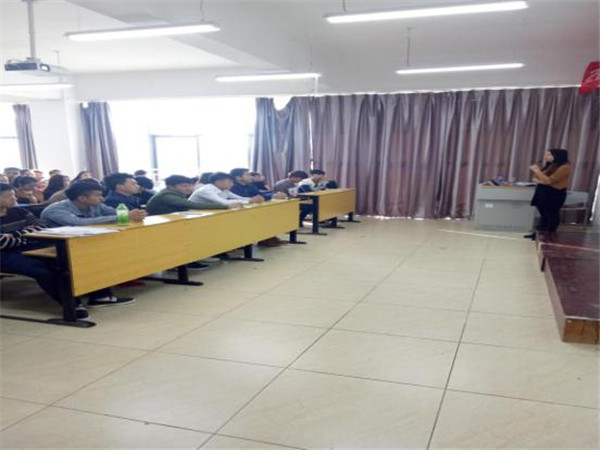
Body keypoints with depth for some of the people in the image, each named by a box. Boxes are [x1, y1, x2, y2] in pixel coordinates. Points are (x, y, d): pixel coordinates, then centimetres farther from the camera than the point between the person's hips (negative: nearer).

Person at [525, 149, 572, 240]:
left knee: (551, 215, 1)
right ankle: (539, 233, 21)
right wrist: (539, 181, -10)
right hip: (542, 192, 8)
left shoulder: (564, 168, -14)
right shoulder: (549, 166, 13)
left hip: (554, 194, -8)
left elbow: (549, 181, -22)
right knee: (543, 214, 14)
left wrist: (537, 171, -16)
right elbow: (535, 178, 13)